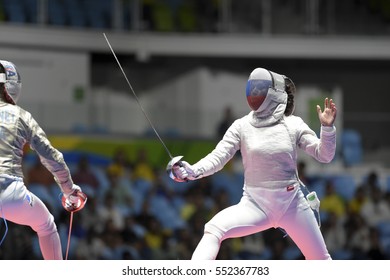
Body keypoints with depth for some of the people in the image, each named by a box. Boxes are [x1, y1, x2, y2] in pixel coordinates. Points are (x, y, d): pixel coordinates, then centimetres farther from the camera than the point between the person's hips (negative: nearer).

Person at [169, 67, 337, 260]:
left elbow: (324, 156, -6)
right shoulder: (242, 126, -3)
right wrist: (191, 171, -29)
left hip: (292, 204, 0)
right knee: (214, 229, -27)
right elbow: (217, 158, -9)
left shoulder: (293, 124, -3)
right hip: (256, 204, 0)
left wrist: (327, 127, -25)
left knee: (320, 260, 8)